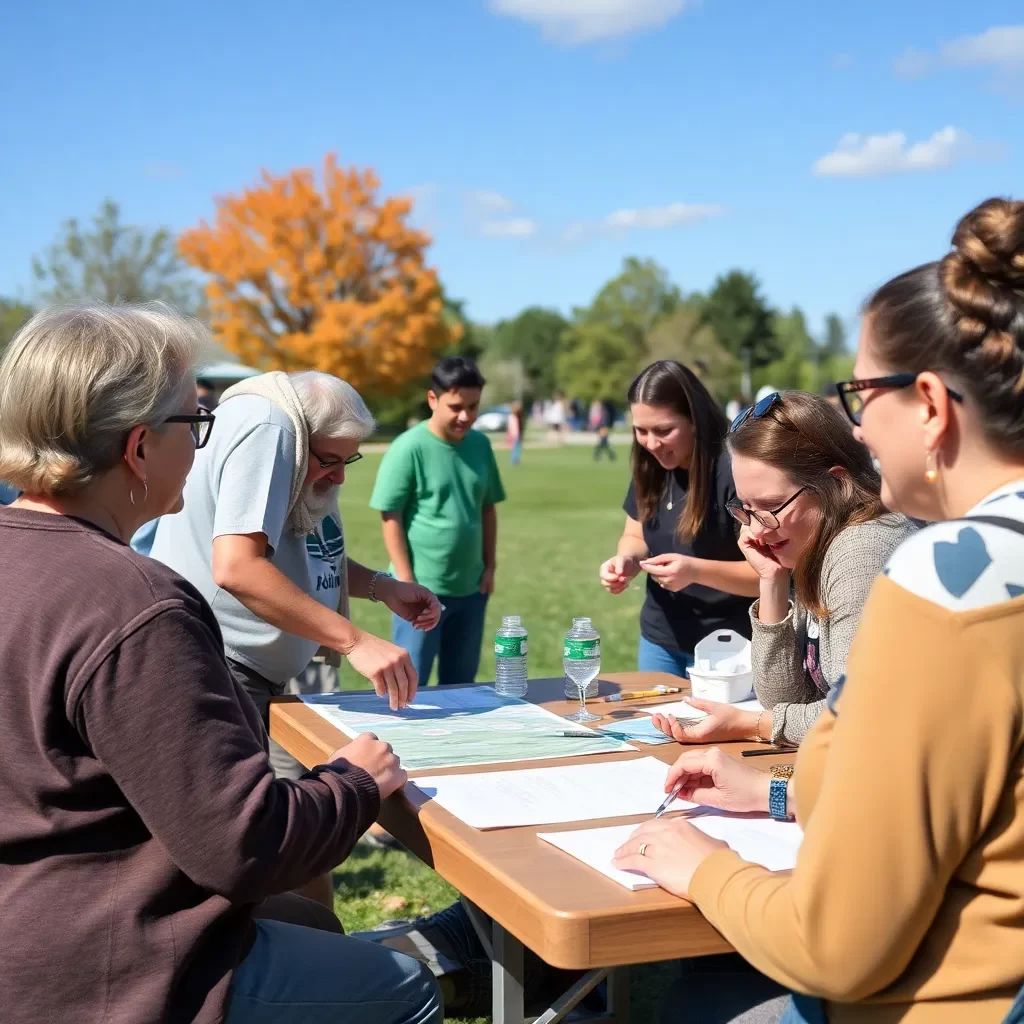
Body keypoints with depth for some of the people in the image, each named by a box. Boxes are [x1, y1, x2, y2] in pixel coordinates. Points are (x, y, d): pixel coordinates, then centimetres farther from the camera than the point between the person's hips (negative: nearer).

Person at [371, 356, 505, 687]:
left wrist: (490, 566, 9)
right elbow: (390, 517, -12)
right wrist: (407, 581, -13)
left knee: (460, 684, 15)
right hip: (422, 589, -5)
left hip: (470, 588, 5)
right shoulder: (409, 448, -13)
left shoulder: (480, 445, 4)